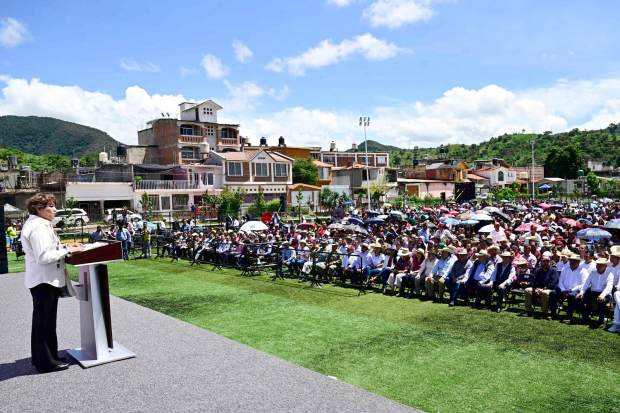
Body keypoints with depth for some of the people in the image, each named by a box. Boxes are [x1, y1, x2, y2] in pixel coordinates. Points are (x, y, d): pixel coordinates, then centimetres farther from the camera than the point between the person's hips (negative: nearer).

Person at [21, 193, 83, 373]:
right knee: (46, 322, 0)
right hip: (45, 280, -11)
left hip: (42, 280, 11)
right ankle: (47, 362, 10)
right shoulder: (38, 227, -20)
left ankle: (40, 358, 31)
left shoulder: (37, 224, 13)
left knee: (41, 321, 19)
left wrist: (65, 246, 7)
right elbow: (43, 257, -25)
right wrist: (67, 250, -18)